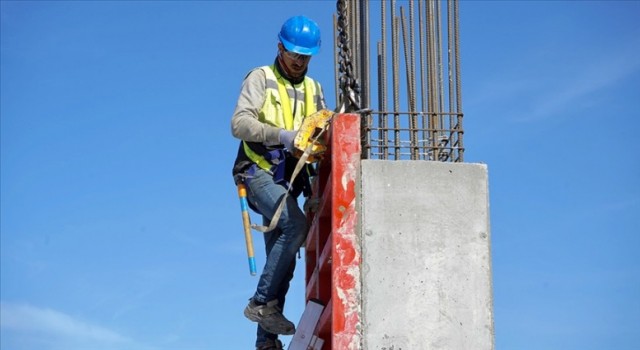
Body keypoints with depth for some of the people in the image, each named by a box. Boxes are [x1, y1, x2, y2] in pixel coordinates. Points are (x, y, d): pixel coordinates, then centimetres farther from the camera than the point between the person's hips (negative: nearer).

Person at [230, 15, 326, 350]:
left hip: (288, 180, 7)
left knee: (282, 259, 3)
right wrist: (281, 135, -25)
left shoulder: (313, 89, 20)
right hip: (260, 172, -7)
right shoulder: (260, 78, 1)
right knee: (296, 225, -30)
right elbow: (239, 124, -12)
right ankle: (262, 301, -25)